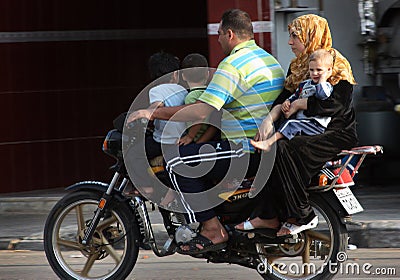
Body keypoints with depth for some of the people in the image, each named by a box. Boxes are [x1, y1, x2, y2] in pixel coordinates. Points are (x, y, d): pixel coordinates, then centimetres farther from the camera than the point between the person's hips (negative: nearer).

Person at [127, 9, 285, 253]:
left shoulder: (233, 64, -14)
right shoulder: (269, 59, 17)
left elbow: (202, 112, -22)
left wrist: (154, 112, -16)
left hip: (246, 150, -10)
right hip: (268, 148, 10)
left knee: (177, 160, -10)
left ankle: (213, 230, -11)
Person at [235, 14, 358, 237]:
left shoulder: (337, 65, -8)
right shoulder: (298, 67, 17)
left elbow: (335, 105, -20)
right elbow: (283, 99, 6)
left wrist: (298, 104, -11)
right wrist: (270, 120, -14)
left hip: (338, 135, -8)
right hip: (308, 133, 8)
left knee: (285, 150, -29)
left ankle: (303, 216, -22)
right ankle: (268, 216, -20)